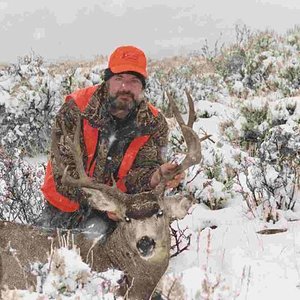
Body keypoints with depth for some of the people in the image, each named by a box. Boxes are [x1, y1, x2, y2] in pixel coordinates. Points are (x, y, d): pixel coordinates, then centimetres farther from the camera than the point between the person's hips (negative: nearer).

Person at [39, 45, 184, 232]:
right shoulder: (76, 109, -19)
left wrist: (156, 177, -42)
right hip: (65, 209, 0)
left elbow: (137, 174, -18)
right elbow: (66, 168, -23)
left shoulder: (154, 124, -11)